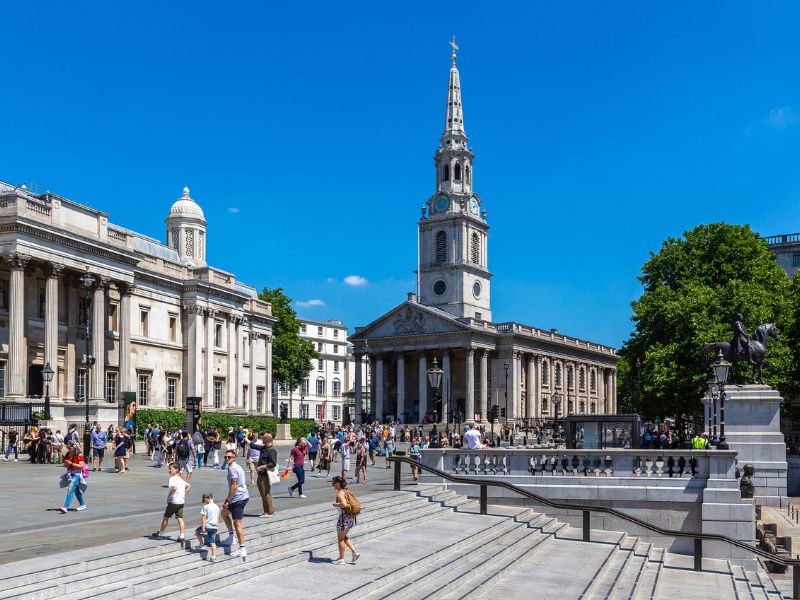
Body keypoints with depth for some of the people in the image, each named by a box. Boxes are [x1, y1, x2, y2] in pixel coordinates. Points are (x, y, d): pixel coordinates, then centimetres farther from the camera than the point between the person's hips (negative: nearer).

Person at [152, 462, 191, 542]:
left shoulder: (173, 478, -14)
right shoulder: (180, 479, 13)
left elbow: (174, 488, -32)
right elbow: (189, 486, 19)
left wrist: (169, 495, -18)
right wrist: (184, 495, 15)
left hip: (173, 501, -7)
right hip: (181, 501, 7)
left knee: (166, 517, 10)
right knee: (180, 518, 4)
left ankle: (160, 533, 24)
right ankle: (182, 536, -2)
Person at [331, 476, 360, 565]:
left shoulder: (340, 493, -15)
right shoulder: (346, 491, 12)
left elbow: (344, 504, -31)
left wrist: (335, 505, -15)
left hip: (344, 517, -9)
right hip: (351, 517, 9)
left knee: (340, 538, 5)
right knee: (344, 537, 22)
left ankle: (341, 559, 12)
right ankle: (355, 552, 13)